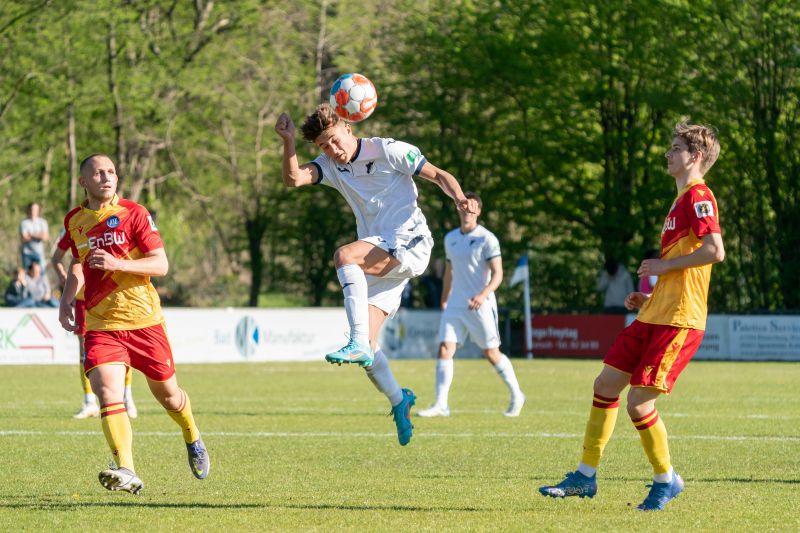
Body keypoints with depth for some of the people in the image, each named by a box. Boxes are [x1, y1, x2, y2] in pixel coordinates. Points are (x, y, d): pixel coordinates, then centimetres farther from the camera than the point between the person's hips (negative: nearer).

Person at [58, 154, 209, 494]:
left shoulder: (133, 213, -5)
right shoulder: (74, 221, 8)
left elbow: (161, 264, -10)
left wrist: (117, 263, -24)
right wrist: (66, 300, 12)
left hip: (143, 320, -2)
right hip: (100, 324, 2)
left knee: (167, 394, 10)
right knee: (106, 392, -21)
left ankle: (193, 440, 43)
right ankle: (126, 472, -29)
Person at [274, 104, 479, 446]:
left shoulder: (388, 151, -5)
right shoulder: (332, 165, 10)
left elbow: (438, 175, -3)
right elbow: (294, 179, -7)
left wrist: (460, 199, -22)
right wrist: (288, 142, -22)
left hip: (410, 243, -7)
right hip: (378, 261, 7)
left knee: (344, 255, -33)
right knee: (367, 346, -3)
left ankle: (358, 344, -39)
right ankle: (398, 401, 20)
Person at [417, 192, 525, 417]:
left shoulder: (487, 239, -8)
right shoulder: (451, 238, 12)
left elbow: (497, 274, -13)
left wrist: (483, 295, -28)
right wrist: (444, 300, 25)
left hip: (479, 305, -5)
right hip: (455, 304, 5)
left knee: (491, 353, 2)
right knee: (444, 349, -9)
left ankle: (516, 396, 22)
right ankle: (440, 405, -11)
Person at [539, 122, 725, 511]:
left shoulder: (698, 195, -10)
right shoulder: (682, 199, 20)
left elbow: (715, 251, -24)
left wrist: (664, 264, -15)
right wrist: (650, 298, 16)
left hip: (677, 322, -10)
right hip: (654, 317, 10)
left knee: (638, 402, -11)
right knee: (605, 384, 10)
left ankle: (666, 480, 8)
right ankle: (585, 476, 17)